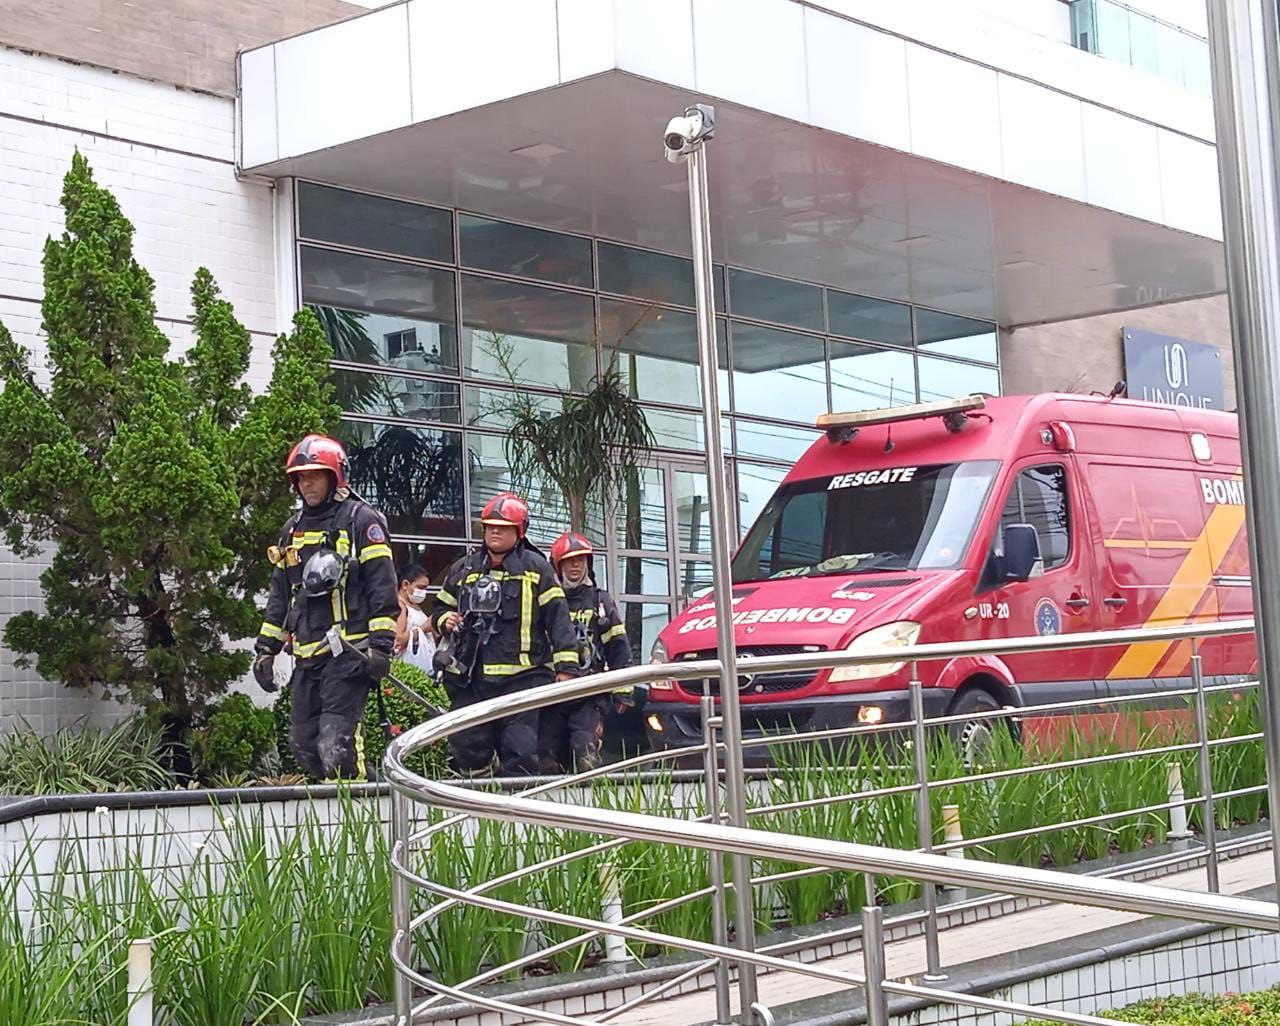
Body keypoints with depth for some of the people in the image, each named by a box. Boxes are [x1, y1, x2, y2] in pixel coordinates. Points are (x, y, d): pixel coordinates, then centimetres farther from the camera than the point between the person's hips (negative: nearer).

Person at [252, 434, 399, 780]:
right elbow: (279, 595, 25)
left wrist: (381, 645, -15)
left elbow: (382, 586, -8)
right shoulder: (293, 528, 20)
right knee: (303, 743, 7)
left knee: (335, 742, -16)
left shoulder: (360, 520, -2)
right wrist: (266, 649, 19)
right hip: (307, 656, 8)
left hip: (348, 652, -8)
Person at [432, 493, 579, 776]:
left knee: (520, 753, -9)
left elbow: (557, 617, 1)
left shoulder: (536, 567, 5)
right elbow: (440, 607, 28)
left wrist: (566, 665, -5)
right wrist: (445, 621, 3)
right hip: (469, 678, 4)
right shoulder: (462, 569, 17)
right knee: (468, 750, 5)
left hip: (522, 677, -4)